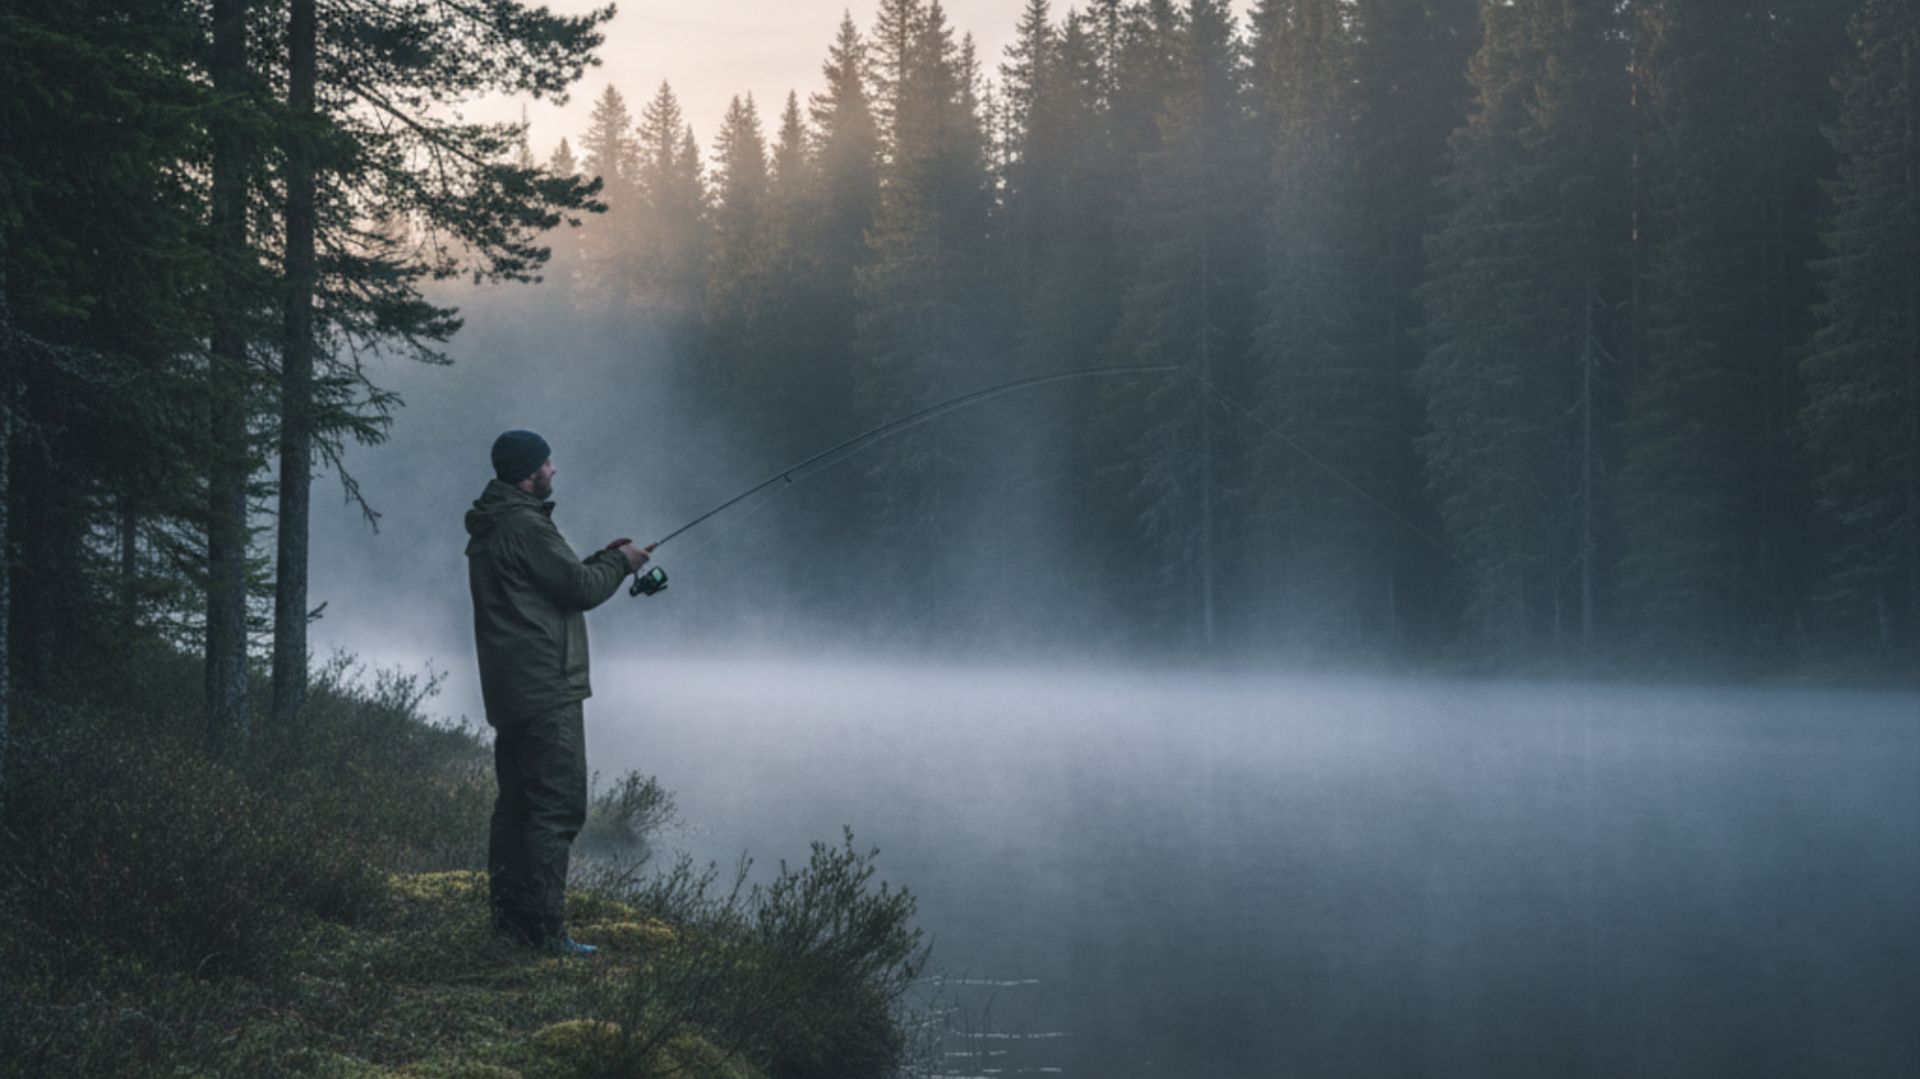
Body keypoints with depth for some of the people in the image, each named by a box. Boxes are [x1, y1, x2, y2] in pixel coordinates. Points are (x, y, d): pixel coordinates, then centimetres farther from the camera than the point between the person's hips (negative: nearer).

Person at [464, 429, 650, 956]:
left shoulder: (489, 529, 17)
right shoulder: (526, 526, -15)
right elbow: (579, 589, -14)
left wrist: (601, 559, 15)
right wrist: (619, 562, 3)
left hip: (510, 692, 11)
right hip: (545, 690, -11)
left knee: (516, 802, 14)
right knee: (558, 806, -10)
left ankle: (508, 916, 18)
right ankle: (544, 927, -12)